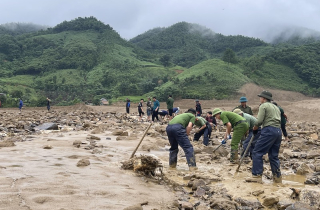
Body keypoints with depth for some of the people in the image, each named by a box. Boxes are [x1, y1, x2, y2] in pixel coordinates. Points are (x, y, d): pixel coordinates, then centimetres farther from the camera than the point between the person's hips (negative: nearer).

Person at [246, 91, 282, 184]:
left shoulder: (263, 106, 0)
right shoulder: (276, 107, 26)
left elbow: (259, 121, -10)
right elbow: (279, 120, 19)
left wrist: (255, 128, 7)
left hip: (269, 130, -9)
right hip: (278, 131, 9)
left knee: (257, 152, -6)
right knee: (274, 155, 14)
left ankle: (257, 175, -11)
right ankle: (277, 176, 13)